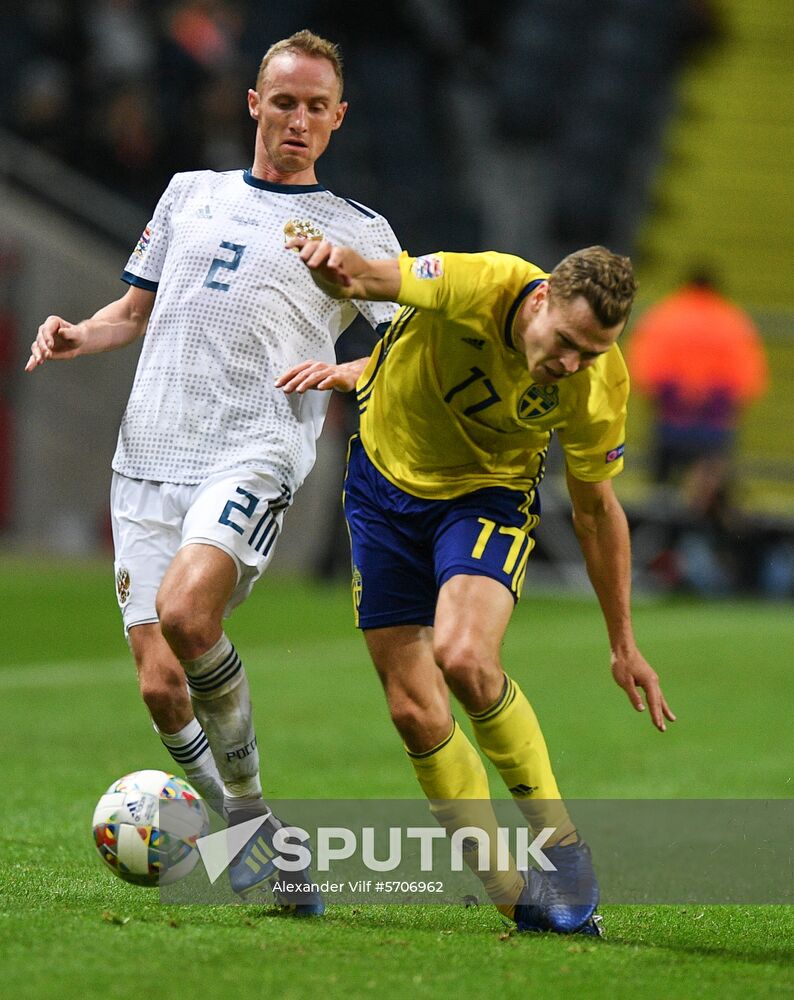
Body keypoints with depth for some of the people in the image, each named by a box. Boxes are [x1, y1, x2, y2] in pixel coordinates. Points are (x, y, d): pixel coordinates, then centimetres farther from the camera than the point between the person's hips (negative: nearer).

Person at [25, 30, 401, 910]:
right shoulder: (191, 193, 22)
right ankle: (246, 840, 12)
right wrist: (75, 336, 6)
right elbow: (135, 311, 28)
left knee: (187, 612, -31)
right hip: (149, 460, 4)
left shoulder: (358, 232, 12)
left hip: (254, 451, -4)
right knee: (160, 685, -6)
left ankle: (246, 800, -14)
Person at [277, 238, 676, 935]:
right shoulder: (480, 287, -28)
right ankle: (512, 895, 8)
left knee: (463, 657, -29)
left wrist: (624, 644, 2)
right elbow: (363, 280, -23)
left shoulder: (599, 387, -20)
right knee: (415, 711, -3)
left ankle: (561, 845, -12)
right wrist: (335, 264, -50)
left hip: (489, 493, -1)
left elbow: (595, 507, -4)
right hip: (387, 483, 2)